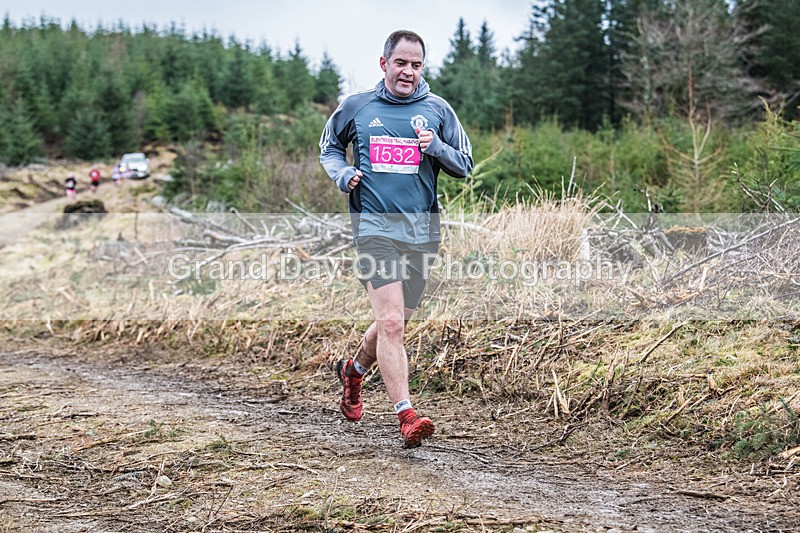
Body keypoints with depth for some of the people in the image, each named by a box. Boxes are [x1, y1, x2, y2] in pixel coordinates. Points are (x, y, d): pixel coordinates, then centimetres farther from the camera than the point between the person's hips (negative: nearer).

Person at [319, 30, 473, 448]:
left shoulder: (437, 110, 7)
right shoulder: (355, 108, 4)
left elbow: (465, 166, 10)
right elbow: (328, 147, 21)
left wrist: (436, 148, -9)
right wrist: (342, 174, 0)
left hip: (422, 231, 3)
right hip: (374, 226, -3)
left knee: (394, 323, 14)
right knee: (390, 322, -17)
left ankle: (353, 371, 43)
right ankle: (406, 417, -18)